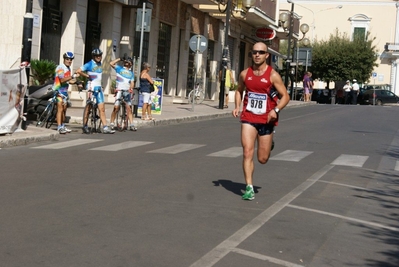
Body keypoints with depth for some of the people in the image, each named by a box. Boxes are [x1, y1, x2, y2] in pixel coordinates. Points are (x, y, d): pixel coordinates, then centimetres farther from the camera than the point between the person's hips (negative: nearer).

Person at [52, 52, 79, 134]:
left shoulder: (68, 68, 13)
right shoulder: (60, 67, -15)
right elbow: (62, 80, -27)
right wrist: (73, 76, -32)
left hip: (64, 90, 9)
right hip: (58, 90, -9)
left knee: (64, 109, 14)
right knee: (60, 109, -17)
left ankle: (63, 126, 23)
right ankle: (59, 127, -21)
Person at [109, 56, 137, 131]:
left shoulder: (131, 73, 21)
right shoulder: (119, 68, 13)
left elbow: (132, 82, 9)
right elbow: (111, 63, 1)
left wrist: (131, 88, -10)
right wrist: (119, 59, 6)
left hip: (127, 91, 3)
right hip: (119, 90, -3)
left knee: (129, 108, -1)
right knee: (116, 107, -11)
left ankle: (131, 125, -3)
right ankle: (112, 123, -5)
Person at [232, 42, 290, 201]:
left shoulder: (273, 75, -8)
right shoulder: (245, 74, 2)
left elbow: (285, 96, -5)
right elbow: (239, 90, 20)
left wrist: (276, 110, -22)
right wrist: (237, 107, 3)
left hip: (266, 120, -2)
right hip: (248, 118, 2)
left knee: (263, 159, 9)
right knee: (247, 153, -13)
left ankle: (269, 144, 45)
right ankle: (249, 188, -8)